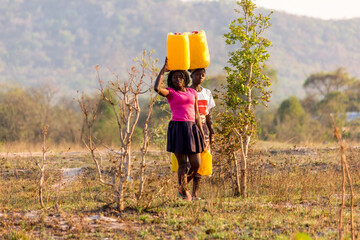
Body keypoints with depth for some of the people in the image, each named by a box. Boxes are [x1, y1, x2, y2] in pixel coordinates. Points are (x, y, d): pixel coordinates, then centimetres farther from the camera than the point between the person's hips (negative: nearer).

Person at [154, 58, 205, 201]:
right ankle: (184, 192, 12)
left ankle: (182, 185, 27)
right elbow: (157, 88, -18)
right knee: (182, 164, -4)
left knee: (196, 165, 0)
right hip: (177, 128, -4)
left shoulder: (192, 93, 16)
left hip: (192, 129, 4)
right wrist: (163, 70, -10)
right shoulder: (170, 92, 4)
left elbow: (196, 115, 17)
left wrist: (201, 133, 11)